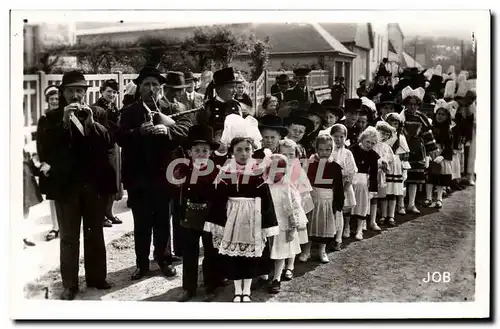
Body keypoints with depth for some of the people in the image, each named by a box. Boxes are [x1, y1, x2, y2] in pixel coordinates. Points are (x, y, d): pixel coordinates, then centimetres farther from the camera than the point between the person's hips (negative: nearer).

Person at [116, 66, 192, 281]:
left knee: (162, 219, 13)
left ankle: (162, 258, 28)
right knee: (141, 222, 8)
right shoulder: (129, 112, 3)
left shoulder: (171, 109, 5)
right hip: (137, 175, 0)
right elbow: (120, 138, -10)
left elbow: (185, 128, -11)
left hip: (163, 173, 1)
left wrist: (167, 129, -30)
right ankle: (142, 263, 19)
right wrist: (139, 131, -28)